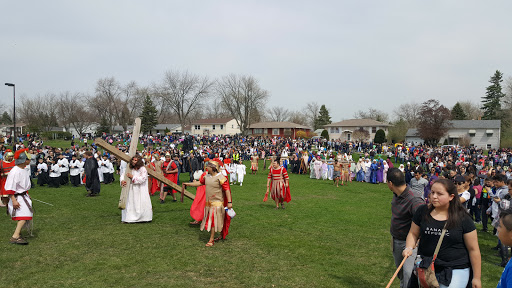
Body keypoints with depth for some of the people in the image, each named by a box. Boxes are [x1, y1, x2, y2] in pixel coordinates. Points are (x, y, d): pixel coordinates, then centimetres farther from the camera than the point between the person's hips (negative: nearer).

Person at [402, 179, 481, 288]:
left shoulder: (462, 218, -10)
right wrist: (409, 248, -12)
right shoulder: (423, 212, -3)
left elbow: (473, 249, -5)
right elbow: (413, 234, 8)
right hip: (425, 267, 3)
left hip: (456, 271, -3)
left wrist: (477, 277, -2)